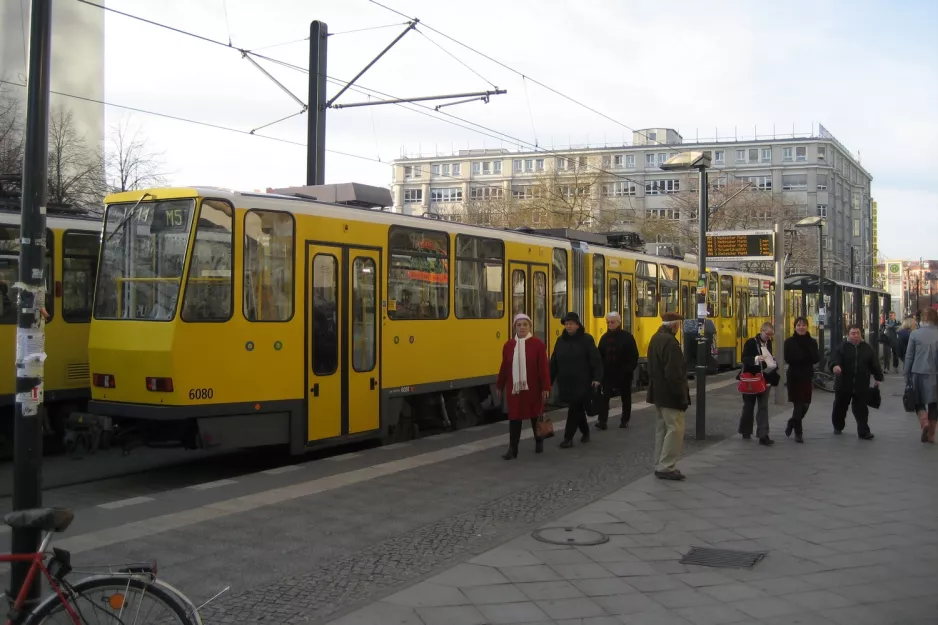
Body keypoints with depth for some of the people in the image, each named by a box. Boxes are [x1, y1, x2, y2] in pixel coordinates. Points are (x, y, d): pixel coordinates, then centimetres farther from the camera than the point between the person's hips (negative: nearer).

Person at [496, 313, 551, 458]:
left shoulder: (538, 344, -8)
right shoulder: (508, 345, 3)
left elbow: (544, 367, -10)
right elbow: (504, 368, 8)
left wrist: (546, 388, -14)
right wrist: (500, 386, 10)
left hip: (533, 388, -2)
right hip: (514, 388, 2)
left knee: (535, 415, 13)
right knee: (514, 417, 0)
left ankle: (539, 442, 34)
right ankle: (512, 449, 3)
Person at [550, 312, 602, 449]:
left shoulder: (586, 339, -7)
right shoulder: (560, 340, 7)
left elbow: (596, 360, -10)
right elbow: (554, 363, 9)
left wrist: (597, 378, -19)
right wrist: (549, 380, 7)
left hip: (581, 382, -5)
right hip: (566, 383, 5)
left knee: (574, 410, -4)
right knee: (577, 409, 15)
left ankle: (568, 438, 1)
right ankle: (585, 432, 34)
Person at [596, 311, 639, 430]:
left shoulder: (627, 337, -7)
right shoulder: (605, 337, 5)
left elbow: (634, 356, -9)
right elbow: (600, 356, 5)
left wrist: (629, 369, -17)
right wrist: (601, 369, -6)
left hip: (624, 374, -2)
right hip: (608, 373, 2)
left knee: (626, 397, 10)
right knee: (604, 396, -8)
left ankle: (625, 420, 23)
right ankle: (602, 421, -10)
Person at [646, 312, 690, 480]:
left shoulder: (655, 339, 11)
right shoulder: (670, 342, -21)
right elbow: (674, 373, -23)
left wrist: (655, 387, 19)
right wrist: (681, 395, -18)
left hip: (657, 391, 10)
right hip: (669, 393, -10)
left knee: (661, 429, 14)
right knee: (675, 429, -5)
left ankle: (660, 465, 18)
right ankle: (666, 467, -5)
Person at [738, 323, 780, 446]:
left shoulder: (768, 343, 10)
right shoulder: (751, 343, -9)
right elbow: (744, 359, -15)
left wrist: (773, 364, 2)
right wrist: (756, 359, -32)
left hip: (765, 380, 5)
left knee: (763, 408, -1)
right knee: (749, 406, 10)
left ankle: (763, 435, -4)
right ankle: (746, 431, 26)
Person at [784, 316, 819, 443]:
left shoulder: (812, 342, 5)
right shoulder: (789, 342, -3)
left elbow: (815, 359, -7)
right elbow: (788, 359, -14)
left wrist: (800, 357, -22)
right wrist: (806, 357, -18)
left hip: (807, 376, 3)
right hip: (794, 376, -3)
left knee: (805, 404, 7)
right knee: (798, 404, -4)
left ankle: (792, 423, 33)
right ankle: (798, 432, 6)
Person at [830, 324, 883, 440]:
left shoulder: (867, 348, 5)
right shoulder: (842, 347, -3)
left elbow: (874, 363, 9)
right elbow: (835, 356, -21)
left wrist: (878, 377, 5)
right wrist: (835, 365, -43)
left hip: (861, 386, 0)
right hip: (844, 384, 0)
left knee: (861, 409, -1)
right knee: (840, 407, 13)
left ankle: (863, 432, 1)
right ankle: (838, 427, 34)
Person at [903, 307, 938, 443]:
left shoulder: (915, 334, -6)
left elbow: (909, 356, -2)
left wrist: (907, 374, 7)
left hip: (918, 373, 0)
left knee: (919, 401, 13)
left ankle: (924, 421, -14)